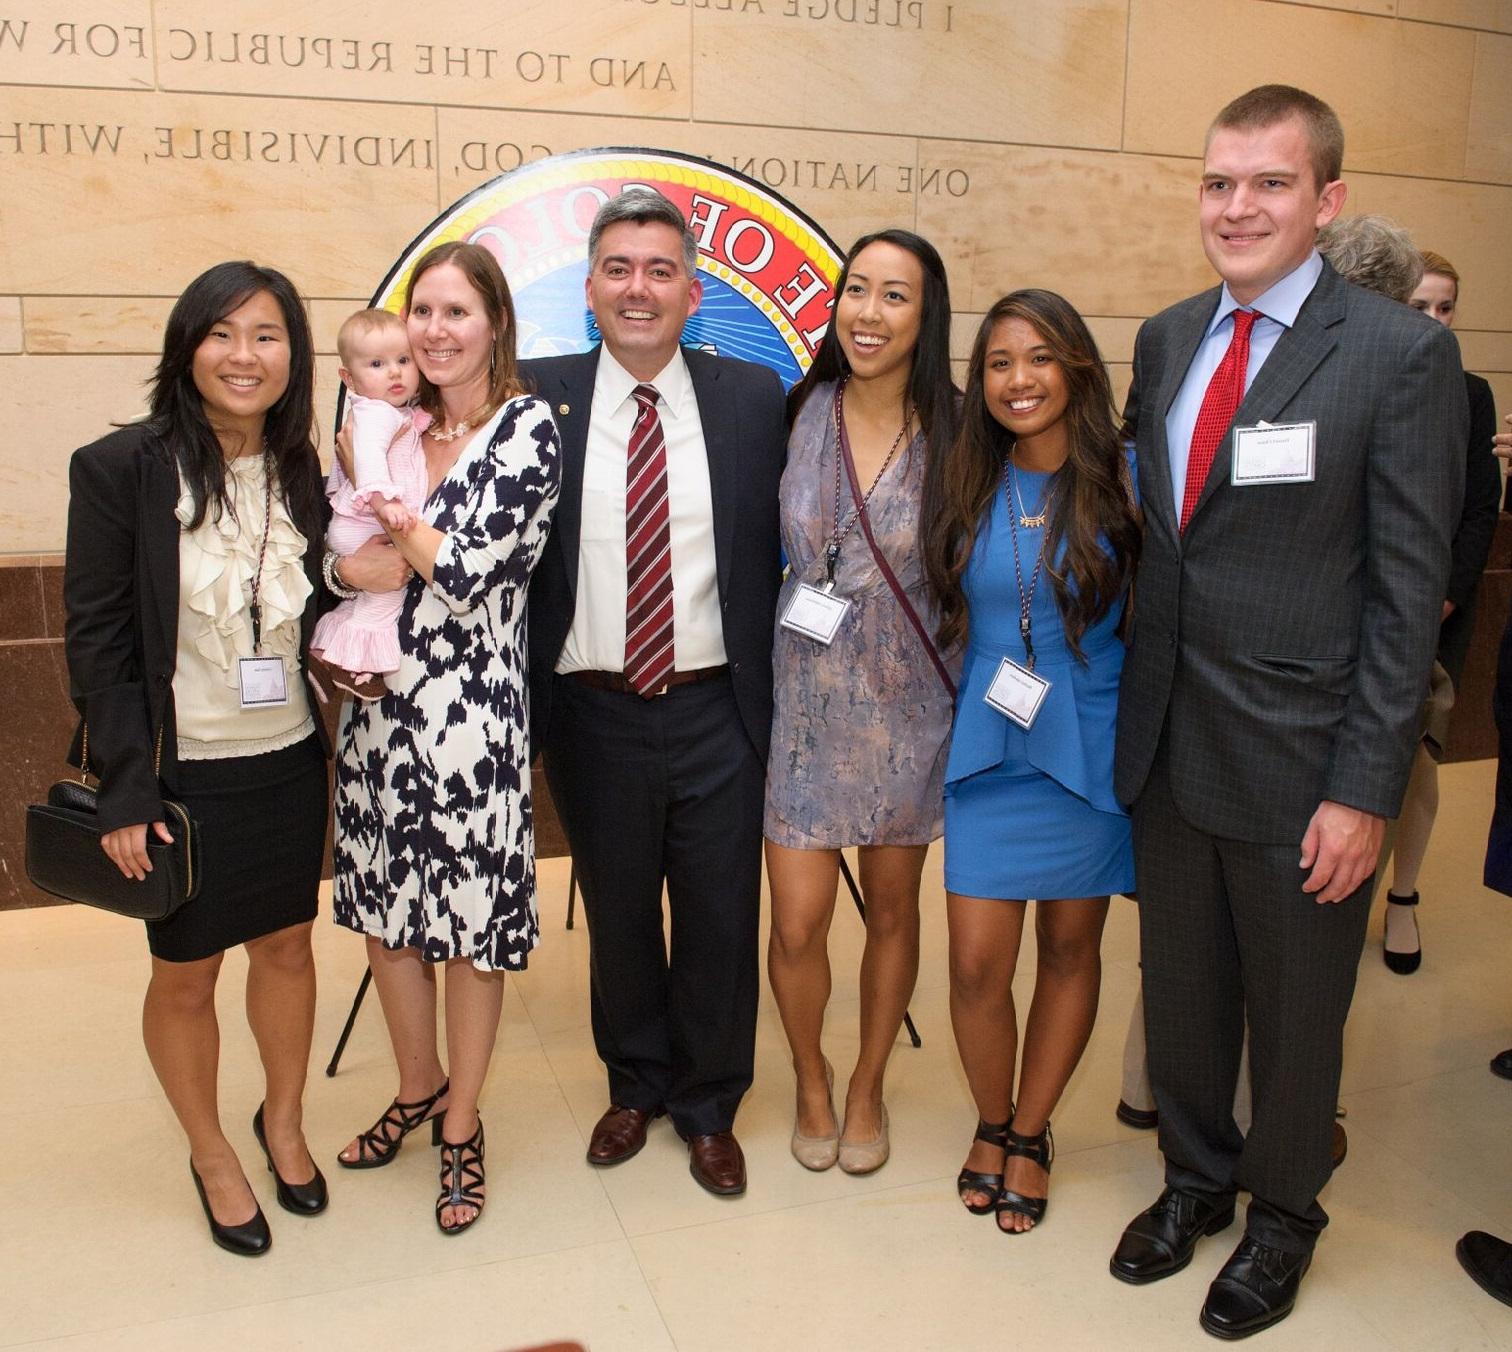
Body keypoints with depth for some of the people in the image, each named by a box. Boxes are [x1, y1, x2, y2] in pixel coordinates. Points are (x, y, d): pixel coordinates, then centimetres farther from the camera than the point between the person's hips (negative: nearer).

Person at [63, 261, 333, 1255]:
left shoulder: (303, 473, 1)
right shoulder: (122, 469, -12)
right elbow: (98, 639, -11)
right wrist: (125, 789, -14)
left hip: (289, 763, 4)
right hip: (184, 772, -4)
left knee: (287, 945, 17)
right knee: (186, 974, 11)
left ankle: (283, 1120, 42)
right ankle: (211, 1154, 35)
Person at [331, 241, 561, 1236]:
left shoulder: (529, 428, -8)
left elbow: (471, 569, -17)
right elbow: (339, 561, 8)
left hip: (472, 713, -6)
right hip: (378, 706, 6)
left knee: (473, 922, 6)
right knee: (383, 908, 17)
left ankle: (462, 1125, 28)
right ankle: (418, 1087, 41)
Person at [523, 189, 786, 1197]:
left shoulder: (755, 398, -1)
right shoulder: (540, 401, -1)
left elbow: (781, 549, 2)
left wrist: (773, 690, -2)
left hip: (717, 710, 0)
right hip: (592, 711, 1)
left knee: (720, 922, 11)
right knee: (618, 917, 17)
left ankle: (709, 1107, 34)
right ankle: (636, 1086, 41)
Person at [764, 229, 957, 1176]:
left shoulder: (955, 431, -8)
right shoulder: (803, 414, -4)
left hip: (908, 707, 0)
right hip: (806, 701, 1)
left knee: (893, 909, 15)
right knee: (797, 926, 2)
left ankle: (869, 1085, 39)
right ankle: (811, 1076, 32)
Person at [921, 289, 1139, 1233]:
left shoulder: (1122, 480, -6)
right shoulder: (964, 485, 1)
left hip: (1090, 752, -1)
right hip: (988, 751, 1)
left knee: (1070, 947, 12)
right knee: (978, 966, 0)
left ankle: (1031, 1133, 33)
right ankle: (993, 1124, 28)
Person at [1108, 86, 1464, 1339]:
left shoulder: (1401, 352, -10)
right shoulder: (1167, 338, 7)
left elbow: (1407, 588, -12)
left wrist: (1365, 789, -14)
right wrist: (1130, 708, 5)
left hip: (1296, 760, -4)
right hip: (1166, 744, 5)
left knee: (1297, 1010, 15)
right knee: (1181, 989, 19)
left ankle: (1283, 1213, 40)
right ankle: (1196, 1177, 44)